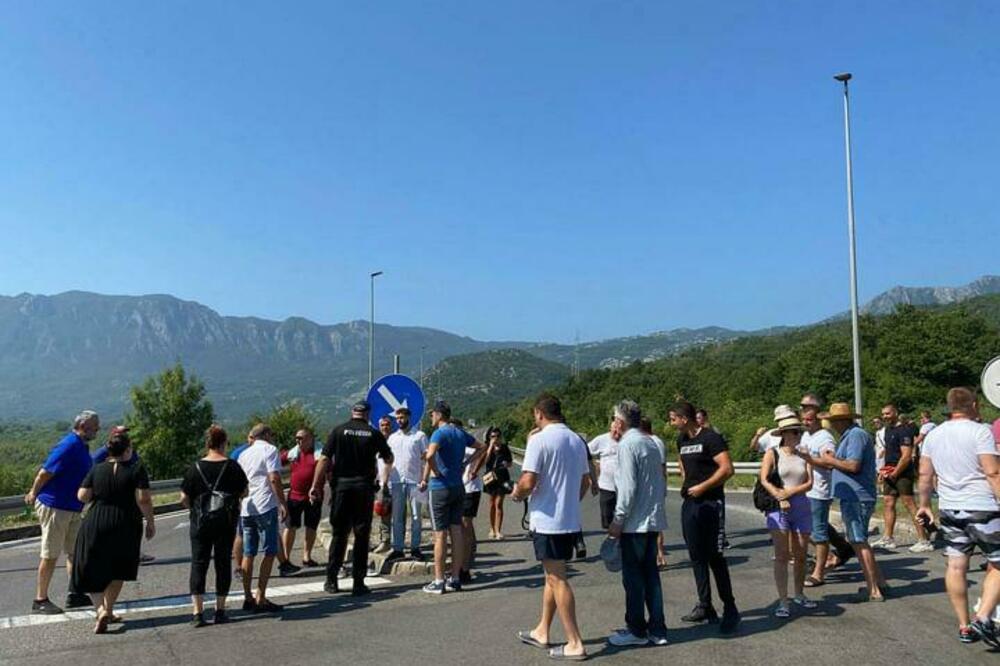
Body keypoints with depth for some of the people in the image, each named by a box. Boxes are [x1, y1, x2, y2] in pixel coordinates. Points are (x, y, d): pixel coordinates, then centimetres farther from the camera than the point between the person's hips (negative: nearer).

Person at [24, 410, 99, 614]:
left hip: (72, 509, 9)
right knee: (50, 555, 0)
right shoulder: (68, 446, -19)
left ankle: (74, 594, 20)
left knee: (76, 552, 13)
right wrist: (33, 494, -7)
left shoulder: (82, 447, 11)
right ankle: (40, 601, 10)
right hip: (54, 507, -9)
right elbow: (45, 472, -18)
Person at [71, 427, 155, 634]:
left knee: (92, 571, 15)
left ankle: (100, 608, 0)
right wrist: (150, 523, -4)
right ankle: (107, 610, 9)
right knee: (117, 572, 17)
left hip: (94, 525, 2)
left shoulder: (96, 469, 1)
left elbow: (82, 496, -2)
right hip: (125, 526, -2)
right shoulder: (137, 470, -9)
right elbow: (143, 500, -15)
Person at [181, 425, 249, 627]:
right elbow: (244, 492, 3)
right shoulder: (232, 466, -6)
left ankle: (197, 612, 1)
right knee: (223, 563, 9)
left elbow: (184, 499, -4)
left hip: (201, 522, 0)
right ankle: (220, 610, 12)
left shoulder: (195, 468, -5)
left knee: (199, 564, 6)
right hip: (226, 522, 0)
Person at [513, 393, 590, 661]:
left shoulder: (539, 440, -15)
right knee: (553, 577, 18)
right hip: (571, 521, 8)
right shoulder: (577, 440, 8)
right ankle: (542, 632, 30)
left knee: (557, 580, 1)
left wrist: (516, 494, -1)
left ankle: (575, 644, 6)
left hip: (548, 521, -8)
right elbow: (585, 481, 15)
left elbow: (528, 482, -21)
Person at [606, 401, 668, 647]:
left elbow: (628, 487, -19)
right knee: (651, 574, 14)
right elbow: (662, 484, 16)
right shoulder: (652, 443, 10)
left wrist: (618, 520, -13)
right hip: (654, 520, 8)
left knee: (633, 577, 4)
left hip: (635, 522, -8)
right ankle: (657, 630, 20)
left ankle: (637, 631, 14)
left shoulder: (627, 444, -14)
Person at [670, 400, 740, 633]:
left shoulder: (711, 438, -13)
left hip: (710, 502, -8)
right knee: (697, 557, 11)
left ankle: (730, 609, 5)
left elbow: (727, 469, -20)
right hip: (689, 503, 8)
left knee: (715, 557, -6)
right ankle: (705, 606, 20)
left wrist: (702, 487, -16)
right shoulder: (682, 440, 12)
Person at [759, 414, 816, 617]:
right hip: (778, 508, -4)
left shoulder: (804, 456, 8)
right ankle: (783, 602, -3)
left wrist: (789, 492, -14)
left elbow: (809, 484, -1)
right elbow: (764, 480, -9)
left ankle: (799, 594, 31)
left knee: (800, 555, 12)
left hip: (802, 508, 4)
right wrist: (780, 498, -17)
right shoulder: (773, 454, -1)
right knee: (782, 556, -6)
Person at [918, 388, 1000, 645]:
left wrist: (924, 504, 20)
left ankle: (964, 627, 16)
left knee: (956, 567, 9)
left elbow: (925, 474, 12)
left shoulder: (933, 435, 9)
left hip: (950, 510, 6)